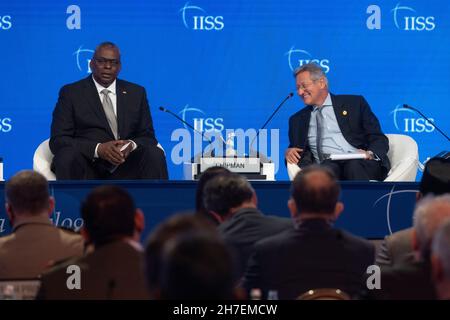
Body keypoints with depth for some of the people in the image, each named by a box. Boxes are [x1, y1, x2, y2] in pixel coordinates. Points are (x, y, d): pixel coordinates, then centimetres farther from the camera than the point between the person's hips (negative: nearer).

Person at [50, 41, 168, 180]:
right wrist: (98, 149, -18)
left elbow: (148, 137, 15)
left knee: (155, 154, -26)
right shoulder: (71, 93, 9)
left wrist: (132, 145, -12)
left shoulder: (136, 93, 18)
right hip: (87, 166, -2)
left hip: (125, 169, 2)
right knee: (68, 155, -34)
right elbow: (58, 140, -1)